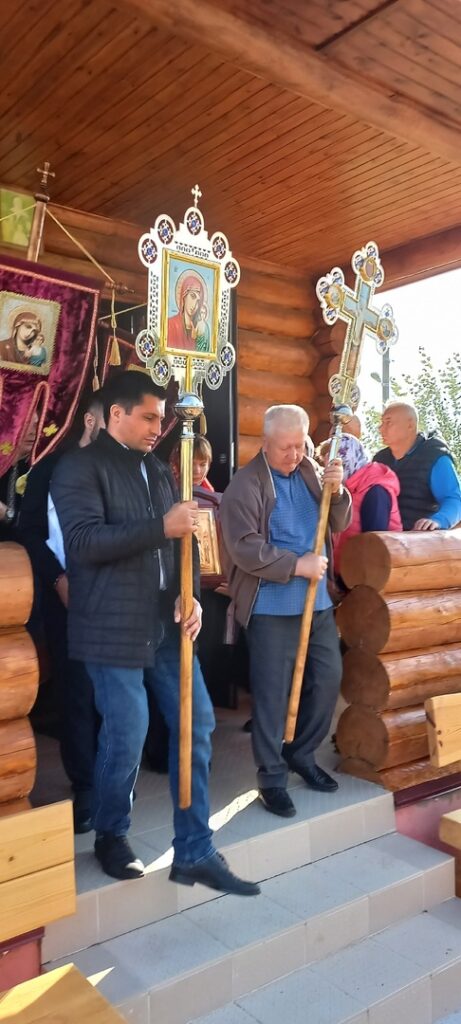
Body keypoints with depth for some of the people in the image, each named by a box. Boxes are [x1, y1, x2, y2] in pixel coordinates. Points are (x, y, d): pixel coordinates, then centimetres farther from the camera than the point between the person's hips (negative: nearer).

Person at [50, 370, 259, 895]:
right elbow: (84, 542, -19)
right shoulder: (80, 468, -6)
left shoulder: (158, 470, 16)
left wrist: (191, 598, 0)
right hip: (114, 629, -7)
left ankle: (194, 853, 19)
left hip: (167, 624, 7)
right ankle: (110, 837, 30)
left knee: (196, 725, 6)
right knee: (126, 735, 1)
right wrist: (161, 526, -24)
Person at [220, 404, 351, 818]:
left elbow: (340, 524, 7)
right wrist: (296, 565, -19)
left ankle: (302, 754, 32)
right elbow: (243, 548, -18)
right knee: (272, 693, 1)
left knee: (329, 678, 12)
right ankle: (272, 777, 17)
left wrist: (336, 492, -13)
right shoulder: (245, 484, -11)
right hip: (271, 606, -6)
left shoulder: (311, 470, 7)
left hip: (317, 601, 6)